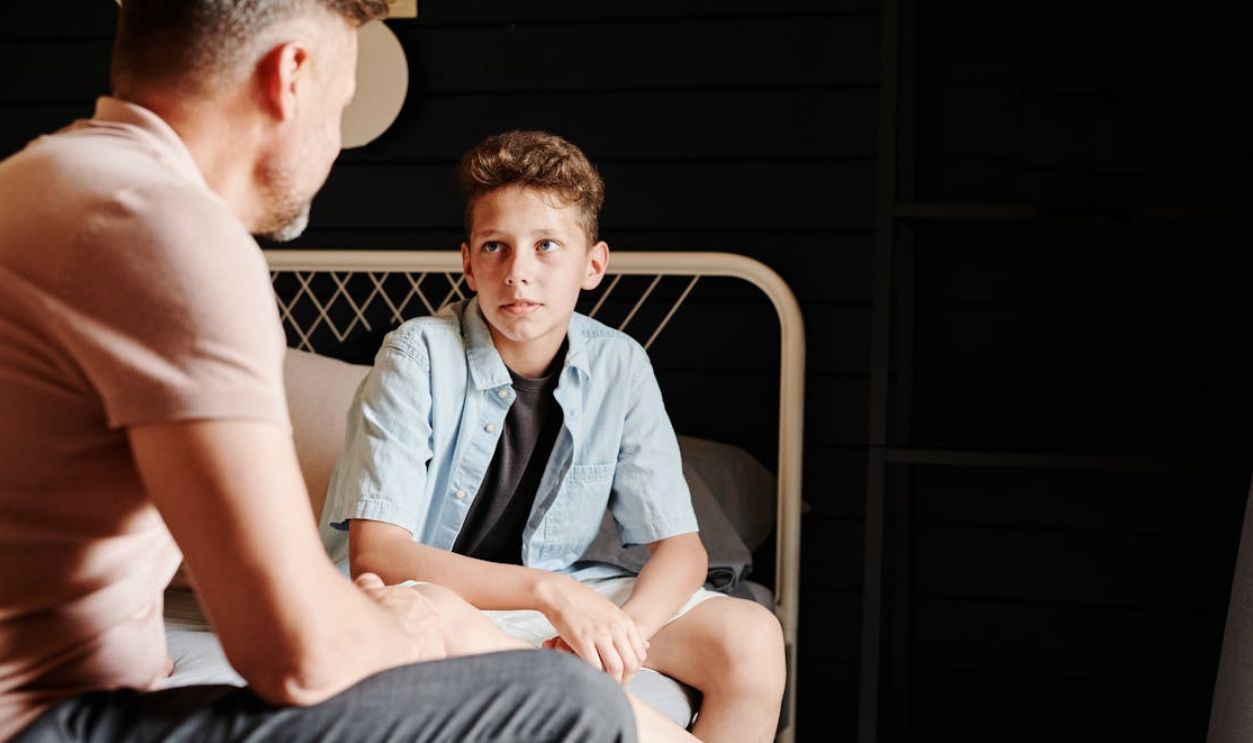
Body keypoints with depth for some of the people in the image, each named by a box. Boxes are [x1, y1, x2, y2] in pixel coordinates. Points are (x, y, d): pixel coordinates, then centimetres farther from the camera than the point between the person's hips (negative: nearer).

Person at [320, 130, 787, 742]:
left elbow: (679, 547, -4)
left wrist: (621, 630, -26)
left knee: (752, 639, -13)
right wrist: (548, 591, -34)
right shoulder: (419, 357, -18)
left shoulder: (619, 367, -7)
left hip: (558, 594, 5)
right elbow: (374, 554, -25)